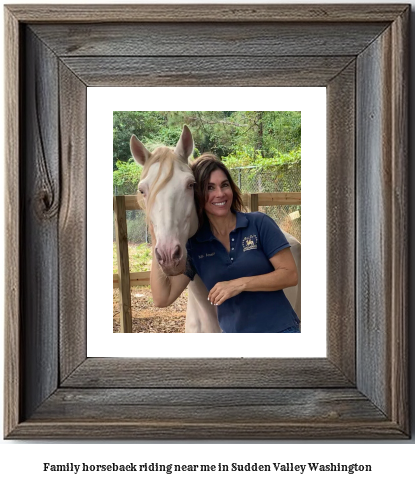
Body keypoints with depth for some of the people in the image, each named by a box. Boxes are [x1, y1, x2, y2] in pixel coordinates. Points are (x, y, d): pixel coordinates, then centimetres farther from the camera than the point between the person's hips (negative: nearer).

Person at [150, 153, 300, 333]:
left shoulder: (259, 223, -7)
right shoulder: (193, 243, -1)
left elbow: (290, 275, -9)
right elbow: (162, 298, -7)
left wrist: (240, 284, -20)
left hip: (280, 328, -2)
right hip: (232, 330, 2)